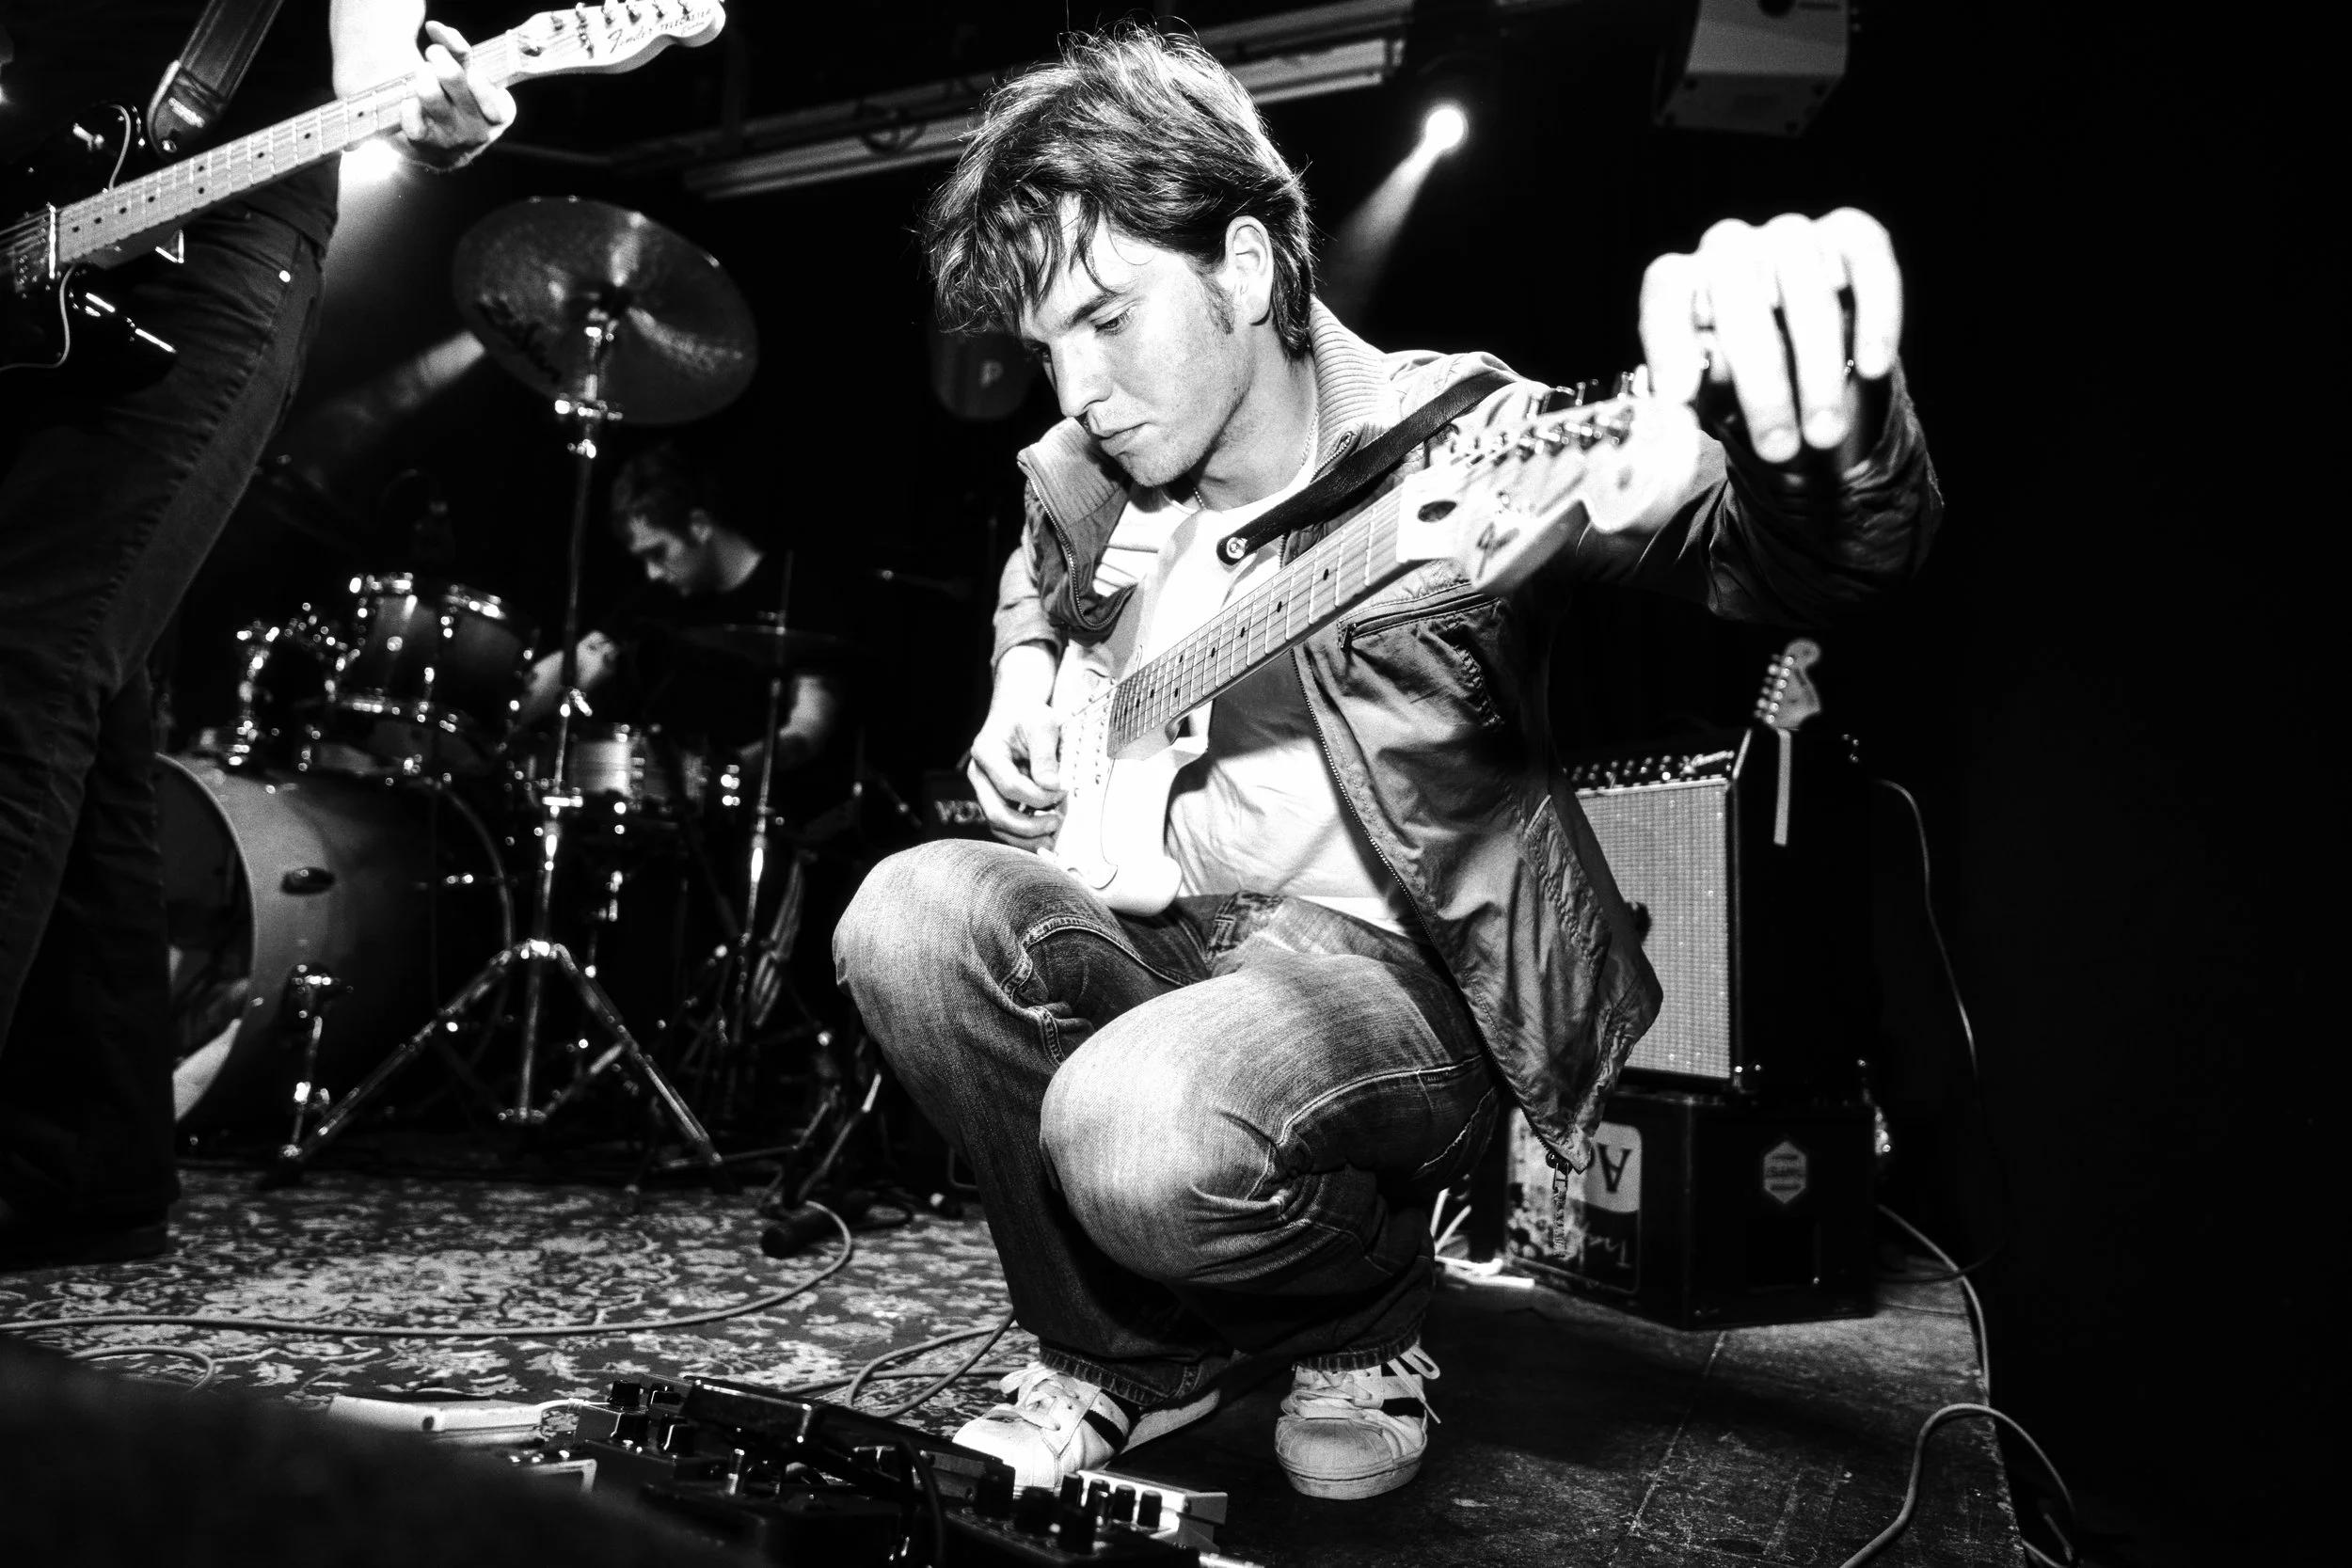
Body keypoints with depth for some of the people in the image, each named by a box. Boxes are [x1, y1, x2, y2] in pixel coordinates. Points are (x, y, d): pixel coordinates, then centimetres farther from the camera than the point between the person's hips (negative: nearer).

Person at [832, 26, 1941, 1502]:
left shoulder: (1455, 438, -15)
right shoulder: (1076, 479, 5)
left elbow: (1784, 555, -28)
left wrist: (1819, 434, -53)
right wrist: (1024, 686, 6)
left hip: (1406, 964, -5)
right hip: (1163, 925, 6)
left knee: (1145, 1139, -34)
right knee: (910, 920, -23)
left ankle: (1366, 1327, 6)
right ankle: (1121, 1356, 1)